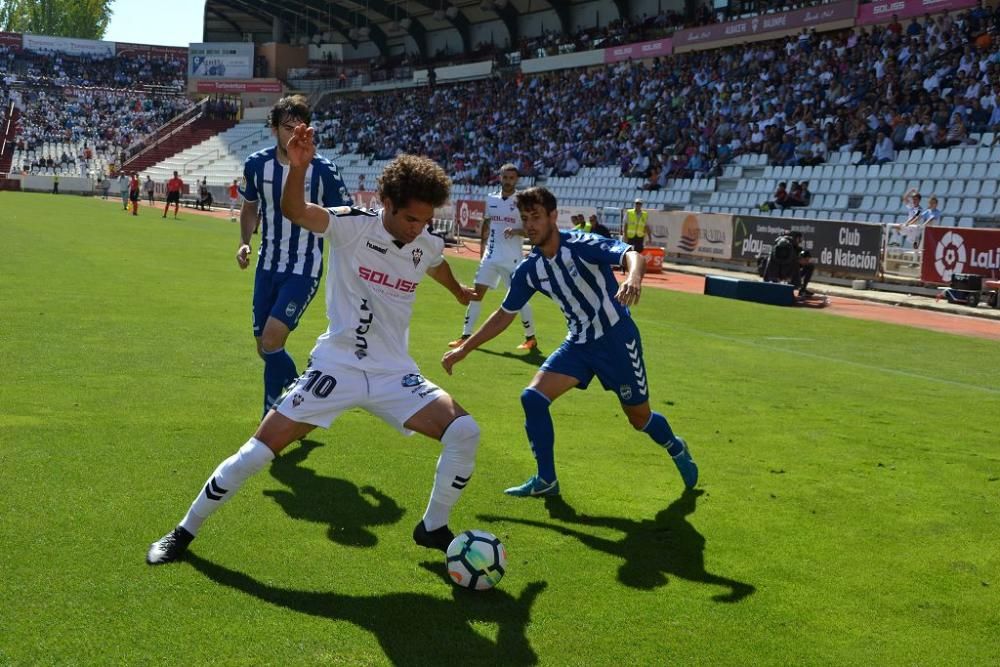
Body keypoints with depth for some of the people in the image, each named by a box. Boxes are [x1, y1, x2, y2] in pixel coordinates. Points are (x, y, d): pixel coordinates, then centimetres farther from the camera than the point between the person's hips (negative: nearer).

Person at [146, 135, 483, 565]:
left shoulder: (429, 246, -1)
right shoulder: (353, 225, -14)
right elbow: (294, 210, -33)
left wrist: (459, 292, 46)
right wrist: (298, 167, -53)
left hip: (394, 373, 4)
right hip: (336, 366, -3)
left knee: (465, 432, -16)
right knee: (258, 451, -5)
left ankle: (434, 529, 7)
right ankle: (185, 531, 17)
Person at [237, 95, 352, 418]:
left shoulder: (323, 170, -13)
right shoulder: (256, 164, -2)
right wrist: (245, 242, 0)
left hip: (304, 270, -5)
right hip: (268, 266, 5)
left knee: (271, 341, -19)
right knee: (265, 349, 9)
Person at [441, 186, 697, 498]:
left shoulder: (582, 245, -20)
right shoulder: (529, 269, -3)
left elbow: (633, 255, -37)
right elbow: (504, 315, 8)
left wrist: (633, 278, -61)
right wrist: (464, 348, 7)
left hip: (617, 339, -5)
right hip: (578, 343, 5)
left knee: (640, 419, 6)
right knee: (533, 397, -12)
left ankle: (676, 449, 41)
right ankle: (546, 480, 1)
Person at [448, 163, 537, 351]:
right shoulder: (491, 199, 7)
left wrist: (517, 231, -25)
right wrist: (482, 250, 17)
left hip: (513, 259, -4)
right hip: (491, 256, 4)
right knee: (477, 293, 0)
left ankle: (530, 338, 14)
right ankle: (465, 335, 5)